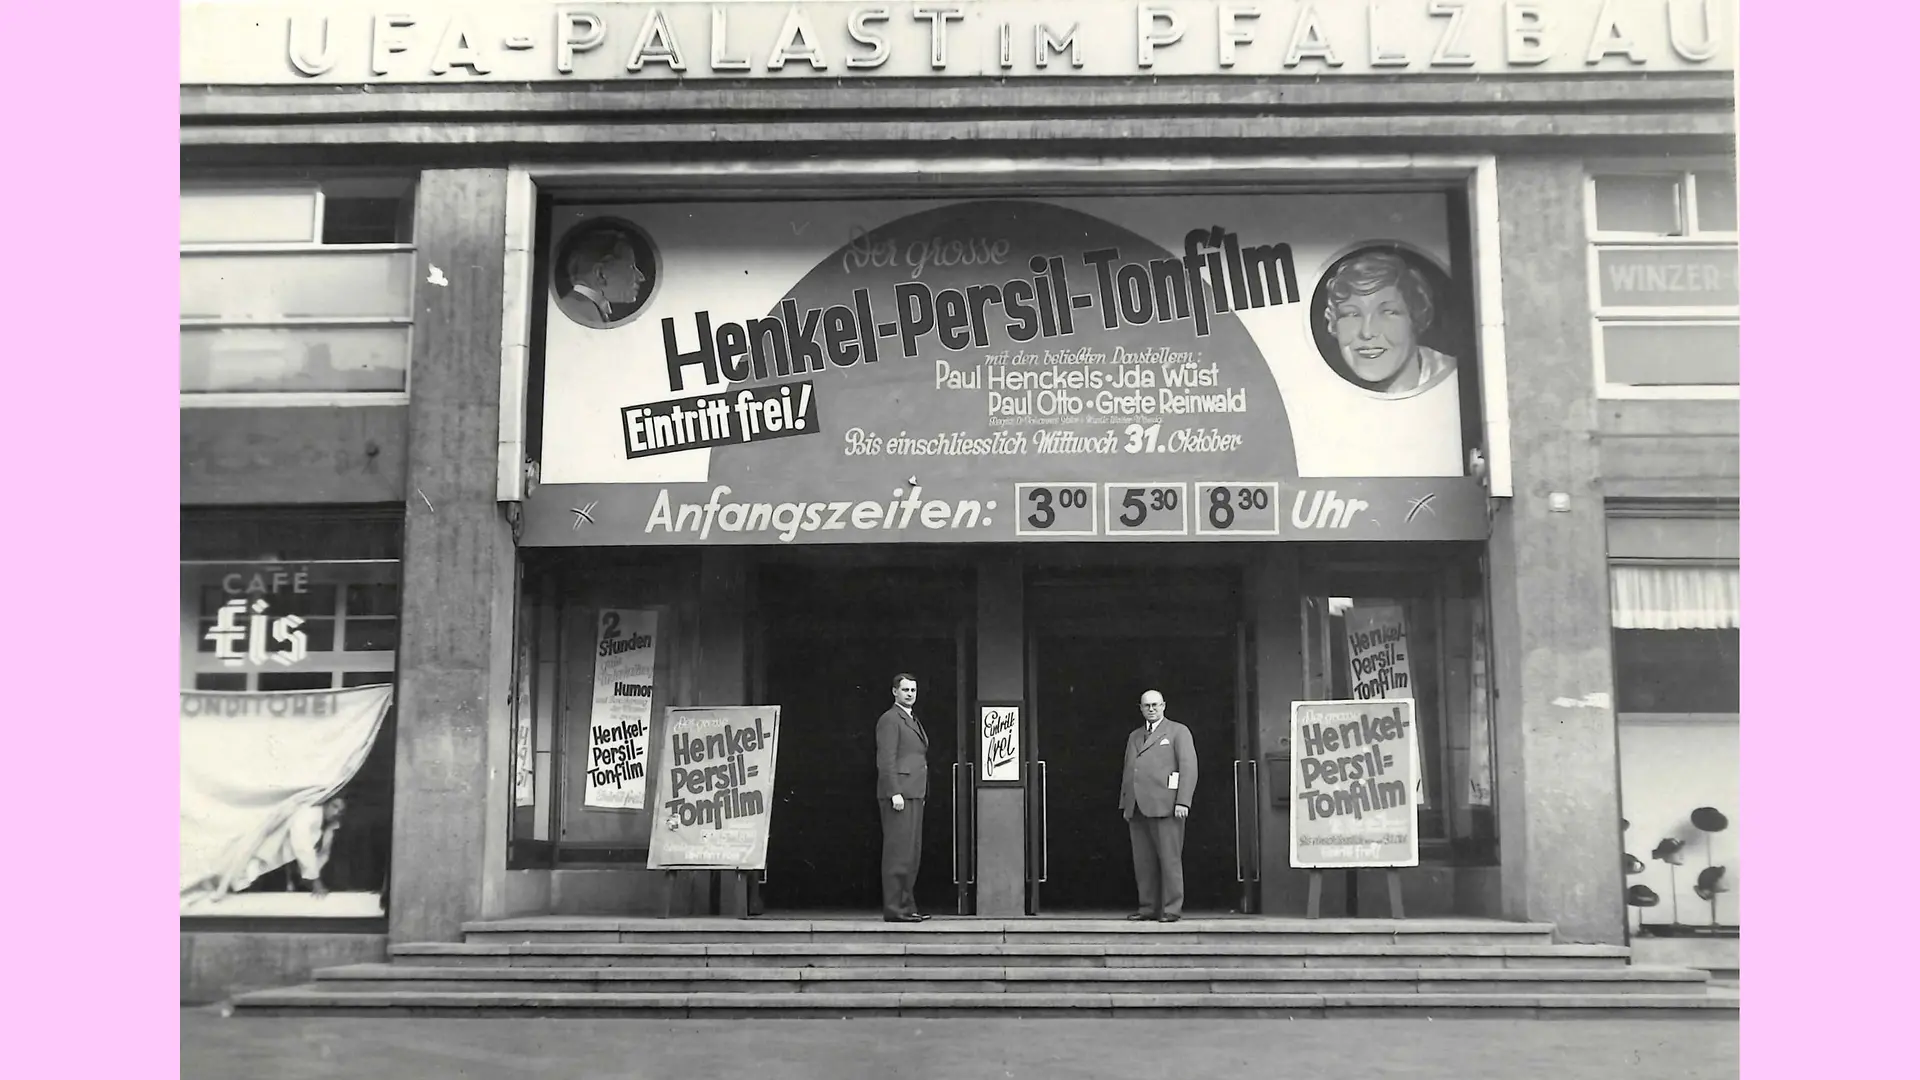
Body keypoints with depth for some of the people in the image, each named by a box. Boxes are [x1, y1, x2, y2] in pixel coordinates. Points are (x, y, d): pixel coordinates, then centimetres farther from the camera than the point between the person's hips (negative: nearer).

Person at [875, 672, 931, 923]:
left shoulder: (913, 721, 22)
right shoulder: (890, 719, -6)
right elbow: (887, 760, -14)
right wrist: (895, 793, -20)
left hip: (914, 794, 9)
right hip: (899, 795, -9)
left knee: (911, 853, 10)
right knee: (898, 851, -10)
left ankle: (907, 905, 14)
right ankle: (893, 908, -10)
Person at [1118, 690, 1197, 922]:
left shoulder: (1178, 731, 6)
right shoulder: (1134, 736, 23)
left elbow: (1189, 767, -3)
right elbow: (1127, 771, 23)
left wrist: (1183, 802, -12)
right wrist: (1125, 804, 15)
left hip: (1165, 807, -5)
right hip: (1137, 808, 5)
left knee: (1169, 859, -5)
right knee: (1143, 862, 3)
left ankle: (1171, 910, -1)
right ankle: (1148, 908, 7)